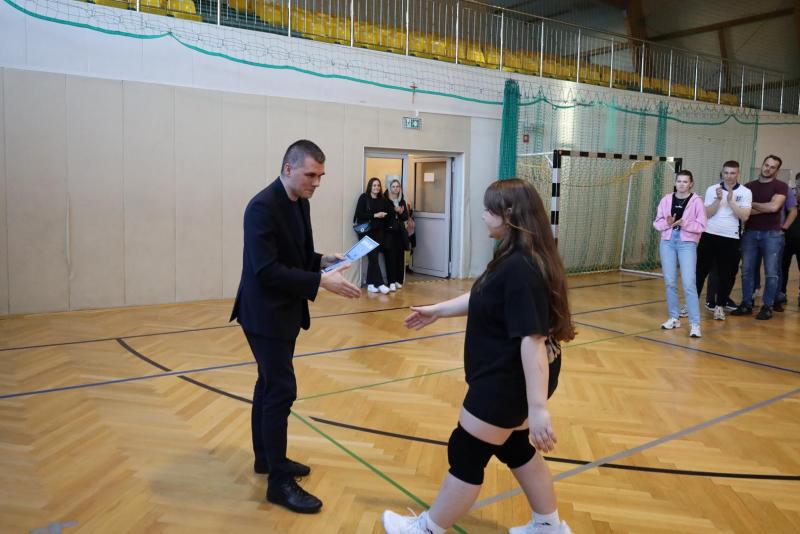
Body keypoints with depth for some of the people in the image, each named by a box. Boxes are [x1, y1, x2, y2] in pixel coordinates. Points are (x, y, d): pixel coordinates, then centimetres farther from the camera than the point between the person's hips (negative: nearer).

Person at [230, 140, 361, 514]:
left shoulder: (300, 202, 6)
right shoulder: (263, 206, -22)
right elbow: (267, 269, -27)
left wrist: (323, 260, -2)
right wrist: (321, 282, -30)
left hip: (283, 311, 9)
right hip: (266, 313, -9)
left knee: (269, 385, 19)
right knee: (281, 390, -6)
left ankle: (266, 457, 34)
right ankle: (279, 481, 5)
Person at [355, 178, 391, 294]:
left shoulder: (382, 200, 12)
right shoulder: (364, 197, -2)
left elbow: (386, 214, 18)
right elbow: (359, 214, -10)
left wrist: (383, 215, -2)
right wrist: (374, 215, -14)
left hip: (378, 232, 5)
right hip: (367, 232, -4)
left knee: (372, 258, 5)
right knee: (373, 258, -9)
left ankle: (370, 284, 11)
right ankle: (380, 284, -8)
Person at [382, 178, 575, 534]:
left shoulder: (520, 268, -28)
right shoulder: (518, 260, 5)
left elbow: (533, 340, -32)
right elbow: (484, 298, 18)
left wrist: (538, 408, -32)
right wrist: (437, 310, 23)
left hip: (508, 381, -10)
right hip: (510, 377, 10)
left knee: (466, 456, 7)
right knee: (515, 448, 24)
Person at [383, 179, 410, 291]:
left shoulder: (402, 201, 12)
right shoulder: (385, 200, -3)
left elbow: (406, 217, 7)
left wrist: (401, 212, -12)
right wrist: (395, 211, -18)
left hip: (400, 232, 5)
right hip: (389, 232, -5)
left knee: (400, 257, 4)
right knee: (390, 257, -7)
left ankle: (398, 280, 13)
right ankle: (391, 282, -6)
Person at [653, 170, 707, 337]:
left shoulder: (696, 201, -2)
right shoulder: (666, 200, 6)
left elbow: (701, 226, -6)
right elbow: (657, 222, 6)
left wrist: (684, 224, -20)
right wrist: (668, 223, -13)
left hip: (687, 244, -4)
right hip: (668, 242, 4)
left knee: (689, 284, -10)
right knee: (670, 283, 9)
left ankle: (695, 324, -6)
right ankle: (674, 318, 21)